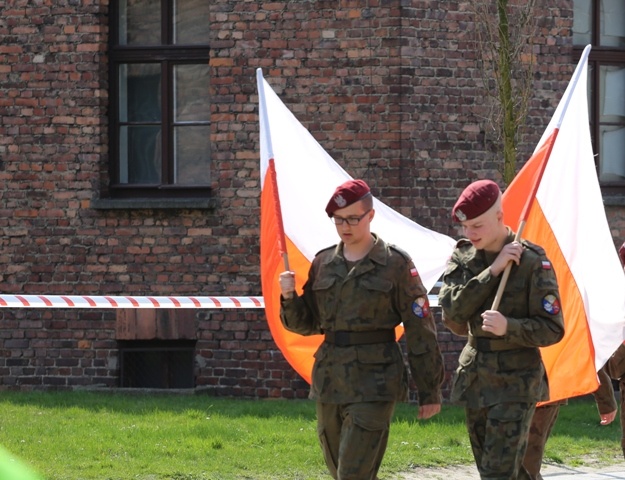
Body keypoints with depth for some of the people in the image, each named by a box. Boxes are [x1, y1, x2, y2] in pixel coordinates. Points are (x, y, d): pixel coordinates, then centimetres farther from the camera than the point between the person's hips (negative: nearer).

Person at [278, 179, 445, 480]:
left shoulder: (395, 264, -4)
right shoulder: (324, 263, 9)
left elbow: (419, 330, -3)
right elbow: (307, 324, 15)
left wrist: (429, 390, -3)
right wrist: (289, 297, -6)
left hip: (374, 383, -6)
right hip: (329, 380, 6)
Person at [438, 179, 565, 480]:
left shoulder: (532, 262, -12)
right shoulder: (463, 256, 2)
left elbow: (552, 330, -12)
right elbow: (451, 312, -12)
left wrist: (508, 327, -30)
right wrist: (492, 272, -19)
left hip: (515, 381, -6)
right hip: (475, 375, 6)